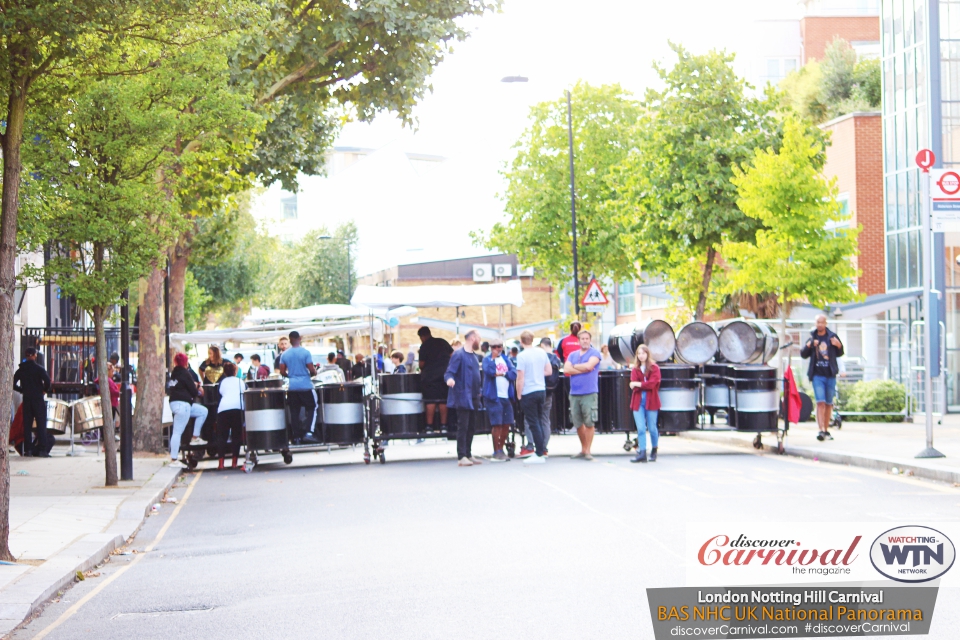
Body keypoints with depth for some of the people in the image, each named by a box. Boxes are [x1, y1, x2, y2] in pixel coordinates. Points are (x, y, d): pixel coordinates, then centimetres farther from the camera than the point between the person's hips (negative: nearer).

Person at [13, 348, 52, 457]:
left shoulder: (21, 369, 6)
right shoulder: (39, 369, -7)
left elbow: (13, 384, 5)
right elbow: (47, 380, -20)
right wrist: (45, 390, -3)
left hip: (26, 399, 4)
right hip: (38, 399, -4)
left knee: (27, 424, 7)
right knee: (41, 424, -3)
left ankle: (28, 449, 5)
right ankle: (42, 450, -8)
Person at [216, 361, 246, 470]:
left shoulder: (221, 382, 20)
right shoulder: (241, 382, 21)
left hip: (223, 409, 0)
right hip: (239, 408, 0)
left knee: (222, 436, 4)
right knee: (236, 436, 6)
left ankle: (221, 463, -3)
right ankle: (234, 462, 0)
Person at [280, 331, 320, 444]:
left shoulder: (284, 355, 3)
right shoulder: (305, 353, -9)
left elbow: (282, 372, 3)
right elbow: (311, 370, -11)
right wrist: (314, 373, 10)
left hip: (292, 387, 3)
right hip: (306, 386, -3)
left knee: (294, 412, 7)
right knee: (312, 408, 7)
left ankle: (297, 437, 6)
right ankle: (309, 433, -8)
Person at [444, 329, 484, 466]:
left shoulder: (473, 356, 16)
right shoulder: (458, 355, -10)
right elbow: (449, 372, -16)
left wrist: (478, 392, 24)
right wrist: (449, 379, -37)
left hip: (474, 398, 9)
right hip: (463, 397, -9)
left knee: (472, 427, 12)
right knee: (463, 427, -8)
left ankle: (468, 455, 19)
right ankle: (461, 457, -7)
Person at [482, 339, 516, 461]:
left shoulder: (506, 359, 16)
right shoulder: (487, 359, 2)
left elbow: (514, 373, 4)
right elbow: (488, 370, -18)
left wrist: (502, 373, -10)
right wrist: (493, 358, -18)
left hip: (506, 396, 6)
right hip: (494, 397, -6)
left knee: (506, 425, 8)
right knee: (497, 425, -8)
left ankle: (501, 449, 19)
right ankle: (496, 452, -1)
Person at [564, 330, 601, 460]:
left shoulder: (594, 353, 3)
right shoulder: (572, 355, 16)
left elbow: (589, 366, -13)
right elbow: (566, 369, 0)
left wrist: (574, 366, 2)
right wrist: (583, 369, -7)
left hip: (589, 393, -4)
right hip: (574, 394, 4)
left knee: (589, 423, -6)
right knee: (578, 424, 7)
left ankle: (587, 451, -1)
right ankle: (583, 449, 19)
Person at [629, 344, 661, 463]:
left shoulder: (654, 368, 2)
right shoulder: (635, 370, 11)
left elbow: (652, 383, -12)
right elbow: (633, 384, -2)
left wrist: (638, 384, -12)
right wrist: (646, 385, -14)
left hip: (651, 401, -2)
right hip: (638, 401, 2)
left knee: (652, 428, 4)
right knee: (640, 429, -7)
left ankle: (654, 450, 24)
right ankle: (642, 453, -10)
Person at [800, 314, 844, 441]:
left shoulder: (832, 337, 5)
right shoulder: (812, 337, 4)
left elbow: (839, 354, 11)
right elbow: (803, 355, 2)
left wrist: (839, 346, -9)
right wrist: (808, 346, -16)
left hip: (830, 375, 2)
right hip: (817, 375, -2)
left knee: (829, 404, 10)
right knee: (820, 402, -13)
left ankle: (826, 430, 20)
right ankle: (821, 430, -18)